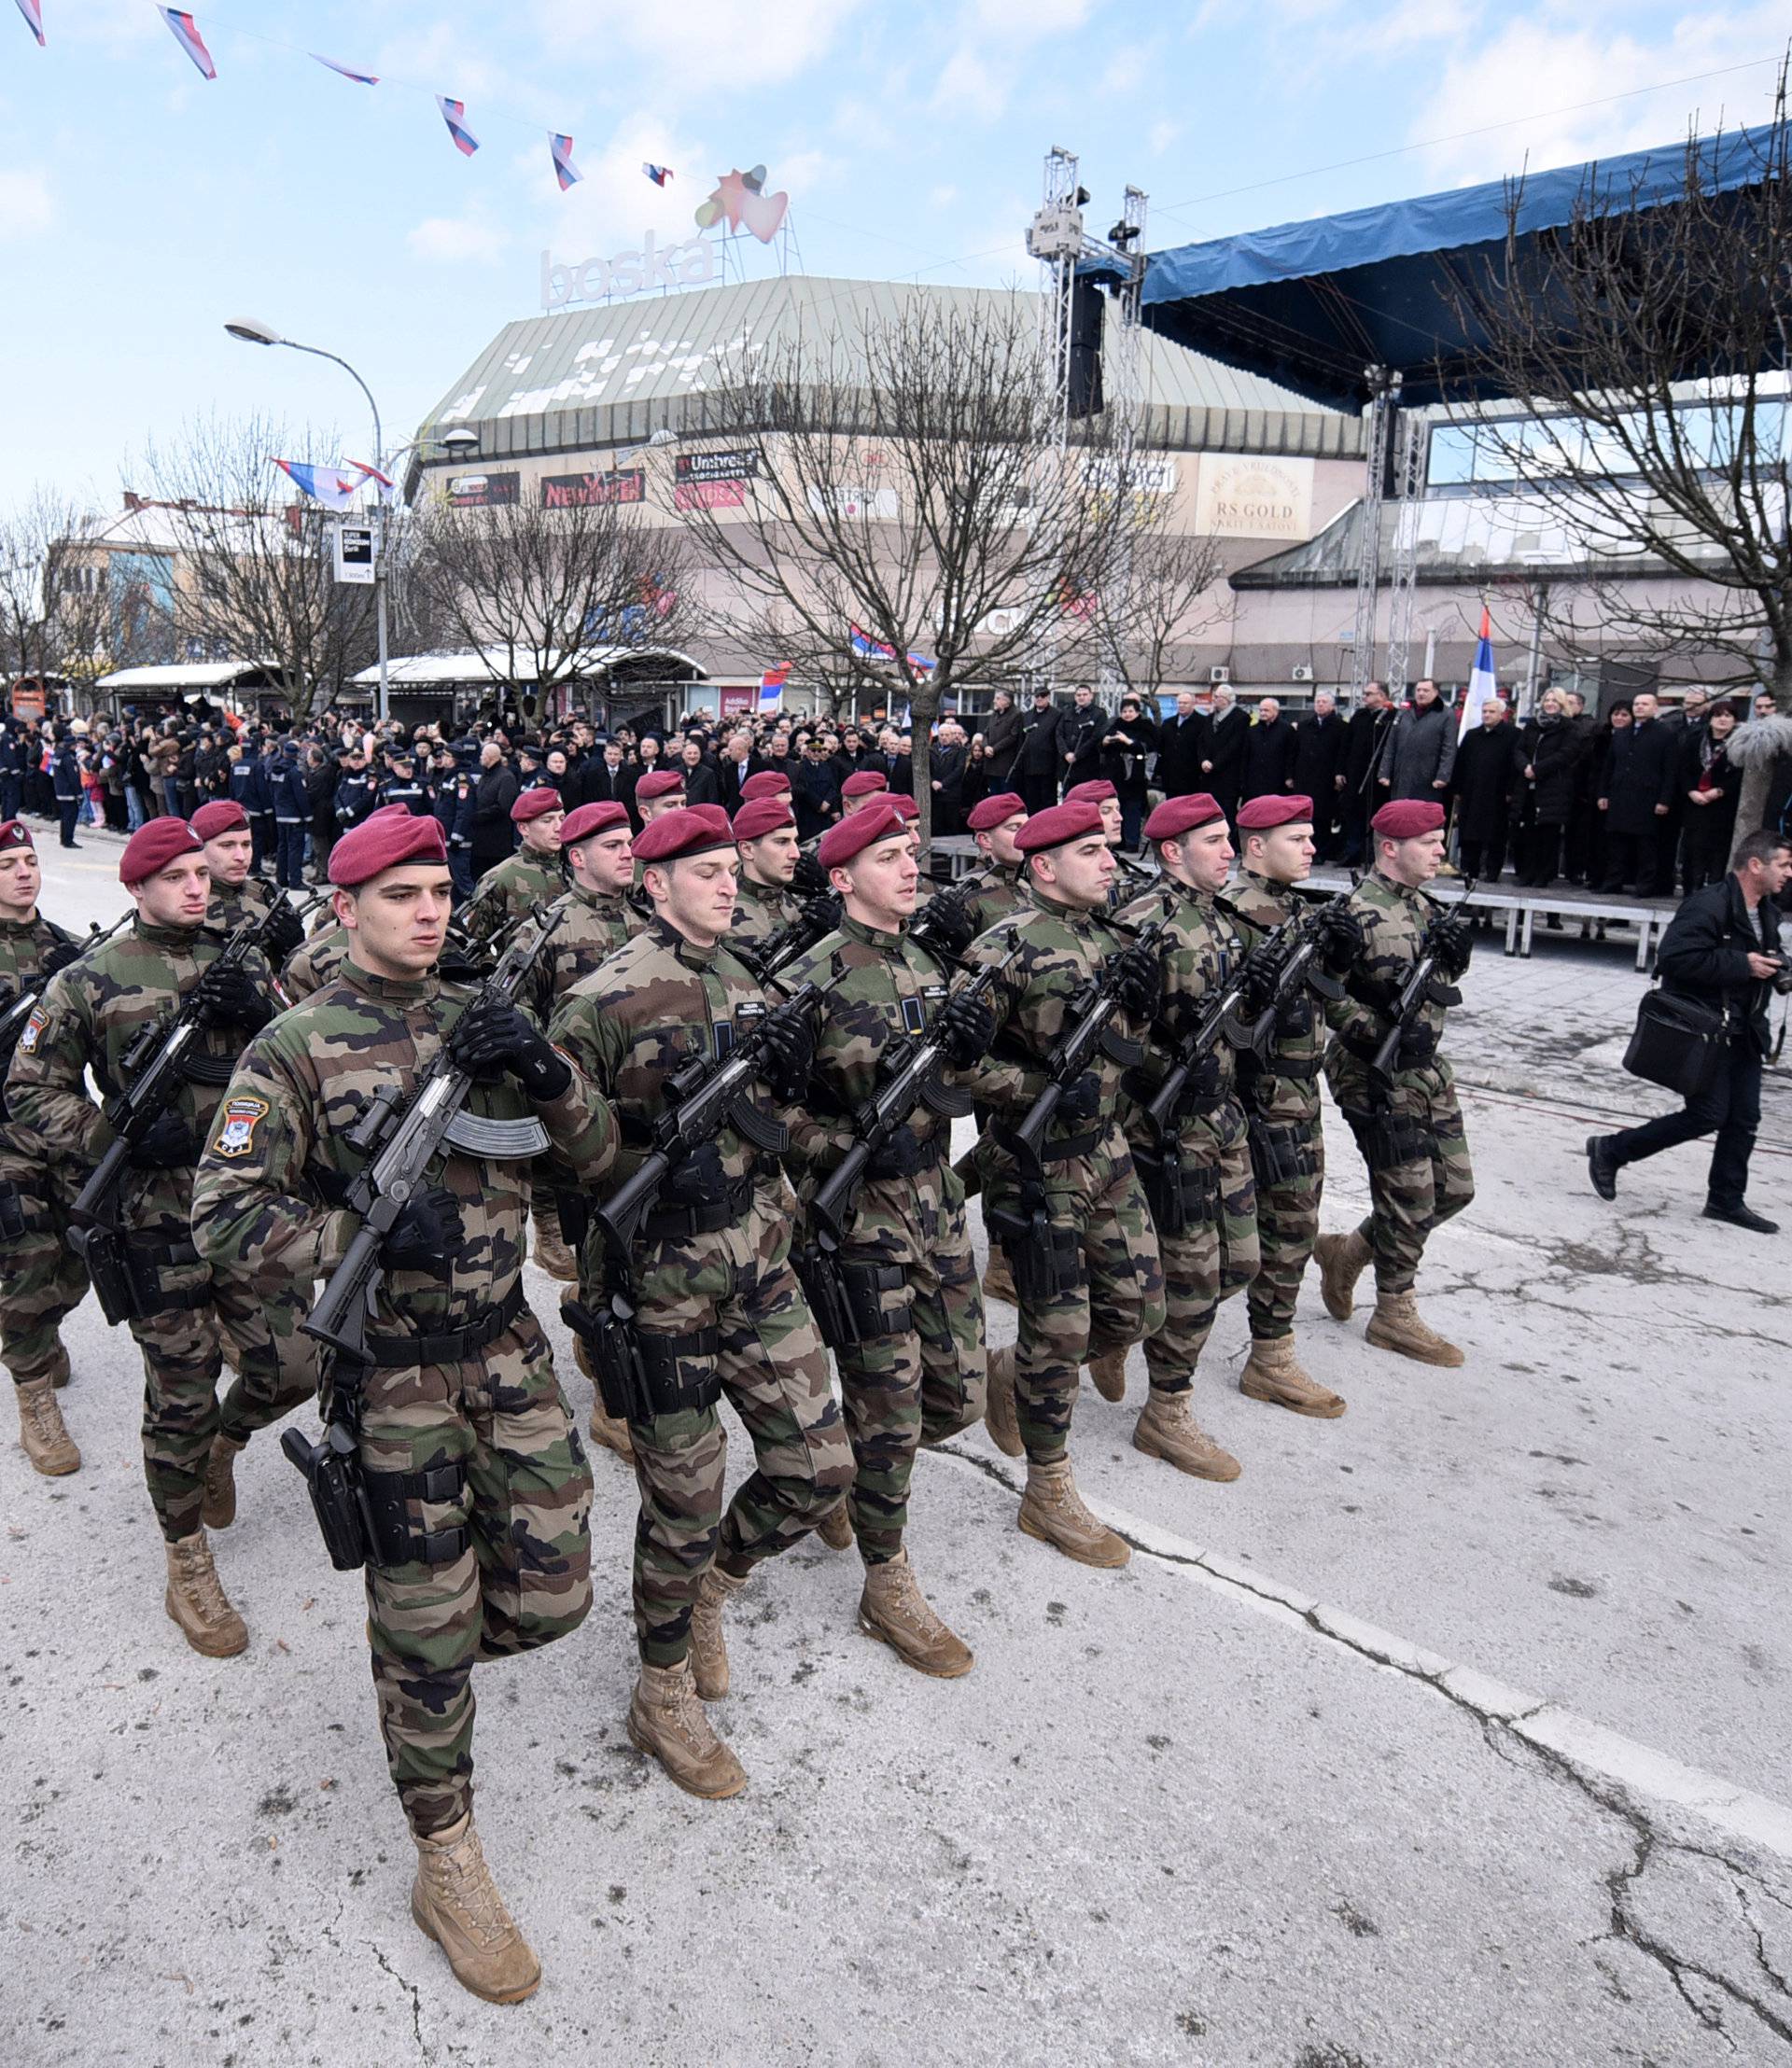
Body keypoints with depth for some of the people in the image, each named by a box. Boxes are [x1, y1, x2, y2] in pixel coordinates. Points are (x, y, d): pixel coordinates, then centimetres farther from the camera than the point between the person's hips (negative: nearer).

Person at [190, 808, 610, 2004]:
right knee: (427, 1625, 7)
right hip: (394, 1373, -4)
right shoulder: (297, 1049, -8)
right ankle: (447, 1860, 27)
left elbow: (596, 1156, 2)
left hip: (510, 1347, 4)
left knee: (551, 1595, 10)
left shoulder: (482, 1021, 4)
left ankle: (421, 1661, 42)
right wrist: (374, 1233, -23)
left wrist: (545, 1069, -17)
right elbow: (227, 1221, -10)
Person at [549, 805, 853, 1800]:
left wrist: (787, 1074, -4)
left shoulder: (745, 983, 9)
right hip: (664, 1287, -6)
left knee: (818, 1466, 9)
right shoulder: (605, 999, -12)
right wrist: (654, 1154, -22)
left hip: (761, 1266, 6)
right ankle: (665, 1698, 30)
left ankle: (703, 1591, 37)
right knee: (686, 1501, 6)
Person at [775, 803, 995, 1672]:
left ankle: (841, 1462, 40)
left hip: (938, 1206, 7)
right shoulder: (812, 981, -13)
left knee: (958, 1396, 13)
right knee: (890, 1411, 2)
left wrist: (969, 1044, -9)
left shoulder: (927, 965, 9)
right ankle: (888, 1587, 20)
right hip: (861, 1218, -7)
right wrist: (852, 1146, -23)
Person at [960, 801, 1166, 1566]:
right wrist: (1044, 1090, -25)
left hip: (1105, 1150, 8)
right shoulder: (1005, 949, -15)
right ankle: (1049, 1495, 19)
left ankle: (1012, 1374, 35)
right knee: (1059, 1328, 1)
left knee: (1138, 1310, 11)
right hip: (1033, 1164, -7)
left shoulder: (1112, 935, 8)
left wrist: (1140, 1001, -5)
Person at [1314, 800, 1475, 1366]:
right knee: (1409, 1198, 0)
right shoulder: (1360, 912, -17)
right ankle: (1394, 1315, 19)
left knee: (1454, 1187, 13)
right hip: (1378, 1075, -9)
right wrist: (1385, 1034, -28)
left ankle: (1346, 1251, 28)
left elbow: (1442, 980, 14)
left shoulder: (1420, 904, 11)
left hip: (1425, 1067, 9)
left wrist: (1452, 948, -7)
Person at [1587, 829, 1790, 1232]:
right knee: (1708, 1115, -6)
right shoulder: (1708, 905, -19)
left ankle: (1726, 1199, 23)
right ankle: (1610, 1151, 7)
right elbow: (1675, 957, -29)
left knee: (1744, 1118, 10)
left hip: (1743, 1031, 9)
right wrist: (1742, 965, -25)